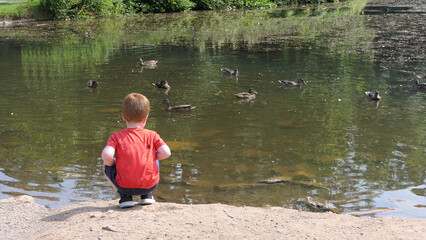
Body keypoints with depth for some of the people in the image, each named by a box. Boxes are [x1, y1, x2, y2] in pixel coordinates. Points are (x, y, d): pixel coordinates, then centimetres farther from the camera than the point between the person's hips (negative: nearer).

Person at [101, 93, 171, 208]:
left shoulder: (116, 136, 1)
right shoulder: (152, 135, 4)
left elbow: (106, 155, -15)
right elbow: (166, 153, -4)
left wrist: (110, 163, 8)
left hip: (125, 186, -2)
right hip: (150, 185, 2)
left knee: (107, 167, 25)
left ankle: (125, 196, 13)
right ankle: (146, 195, 23)